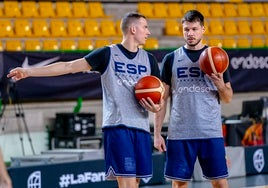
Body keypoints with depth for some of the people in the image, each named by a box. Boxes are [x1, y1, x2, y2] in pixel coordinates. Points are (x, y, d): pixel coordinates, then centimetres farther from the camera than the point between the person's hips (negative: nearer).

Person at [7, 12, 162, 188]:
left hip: (142, 127, 5)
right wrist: (29, 71, -5)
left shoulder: (149, 59, 13)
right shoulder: (108, 54, 0)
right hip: (117, 126, -5)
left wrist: (157, 107, -3)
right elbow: (68, 66, -1)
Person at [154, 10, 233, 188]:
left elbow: (228, 98, 9)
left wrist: (220, 84, -14)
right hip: (179, 133, 0)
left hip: (211, 133, 0)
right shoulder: (171, 59, 7)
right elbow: (162, 99, 8)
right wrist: (157, 133, 1)